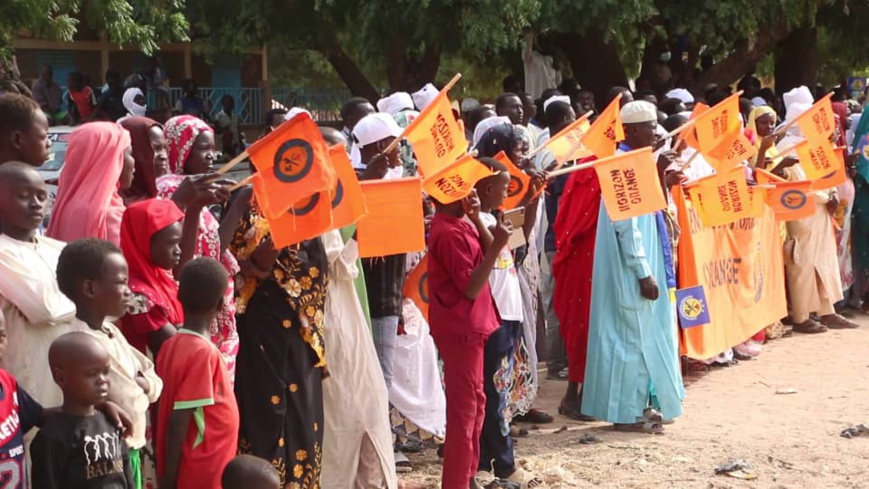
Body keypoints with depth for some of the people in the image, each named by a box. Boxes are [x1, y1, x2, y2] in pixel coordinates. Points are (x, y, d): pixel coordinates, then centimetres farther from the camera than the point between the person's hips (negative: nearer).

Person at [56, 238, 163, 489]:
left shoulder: (110, 331, 6)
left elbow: (154, 379, 12)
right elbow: (129, 406, -24)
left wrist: (142, 383, -8)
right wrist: (138, 388, -5)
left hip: (131, 451, 9)